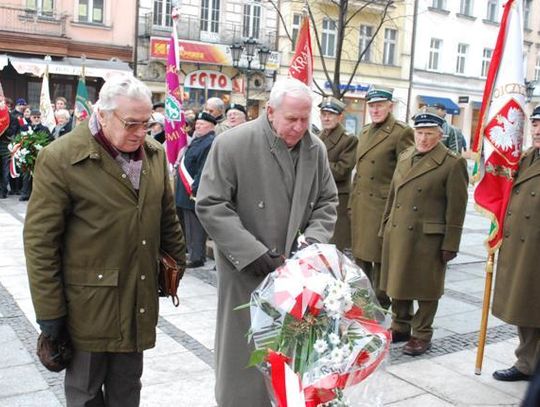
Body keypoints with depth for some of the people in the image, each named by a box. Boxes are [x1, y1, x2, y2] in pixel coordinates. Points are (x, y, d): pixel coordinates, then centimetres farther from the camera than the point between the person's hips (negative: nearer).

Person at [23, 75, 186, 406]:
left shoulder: (155, 153, 3)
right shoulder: (60, 158, -14)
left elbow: (167, 215, 14)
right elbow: (40, 239, -13)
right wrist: (49, 311, -11)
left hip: (139, 300, 5)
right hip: (89, 302, -4)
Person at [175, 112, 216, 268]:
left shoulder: (210, 143, -17)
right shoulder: (197, 140, 15)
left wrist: (195, 189, -22)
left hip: (195, 194, -10)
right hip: (187, 192, 10)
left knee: (195, 227, -3)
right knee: (189, 225, 17)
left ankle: (197, 258, 5)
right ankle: (192, 252, 28)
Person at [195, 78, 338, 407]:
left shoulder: (316, 149, 3)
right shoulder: (233, 144, -12)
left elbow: (327, 202, 11)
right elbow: (211, 206, -13)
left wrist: (311, 243, -7)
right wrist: (255, 255, -18)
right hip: (247, 271, -4)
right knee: (246, 354, 5)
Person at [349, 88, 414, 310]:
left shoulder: (402, 132, -8)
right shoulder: (364, 132, 15)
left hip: (383, 206, -7)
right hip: (360, 205, 7)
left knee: (379, 258, 1)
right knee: (360, 255, 14)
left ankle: (380, 305, 15)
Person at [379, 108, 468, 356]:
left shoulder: (453, 163, -8)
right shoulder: (404, 157, 11)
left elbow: (456, 208, -9)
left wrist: (450, 244, -11)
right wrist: (385, 227, 15)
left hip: (428, 238, -6)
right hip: (397, 234, 6)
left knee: (425, 288, 6)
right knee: (398, 282, 14)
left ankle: (422, 335, 20)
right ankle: (400, 327, 31)